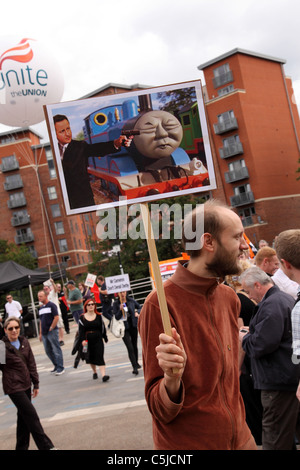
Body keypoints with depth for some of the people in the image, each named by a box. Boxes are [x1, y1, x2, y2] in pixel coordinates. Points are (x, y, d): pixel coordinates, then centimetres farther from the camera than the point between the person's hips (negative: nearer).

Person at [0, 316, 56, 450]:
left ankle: (22, 447, 28)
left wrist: (36, 384, 11)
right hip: (13, 387, -6)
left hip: (26, 384, 6)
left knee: (23, 417, 15)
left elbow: (31, 364, 9)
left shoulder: (24, 342, 4)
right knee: (31, 415, -6)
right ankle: (46, 446, 2)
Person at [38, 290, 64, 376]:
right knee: (48, 351, 11)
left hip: (52, 331, -8)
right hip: (44, 333, 8)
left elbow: (56, 318, -12)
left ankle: (60, 368, 2)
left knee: (56, 350, -4)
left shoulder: (51, 305, -7)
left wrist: (51, 328, -13)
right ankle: (56, 366, 22)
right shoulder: (40, 308, 15)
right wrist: (40, 333, 16)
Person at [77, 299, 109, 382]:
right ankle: (94, 372, 36)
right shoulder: (82, 318, -1)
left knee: (100, 357, -11)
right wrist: (82, 340, -18)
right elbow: (80, 330, -6)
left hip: (98, 340, -1)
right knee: (90, 358, 13)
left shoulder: (99, 316, 3)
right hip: (87, 341, 1)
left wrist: (105, 338, 13)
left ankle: (103, 375, -19)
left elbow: (102, 328, 10)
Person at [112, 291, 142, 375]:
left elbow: (140, 307, 13)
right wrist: (120, 310, -25)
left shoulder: (131, 301, -1)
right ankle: (134, 367, -9)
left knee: (134, 346, 18)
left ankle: (136, 363, 37)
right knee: (130, 348, -10)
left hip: (133, 326, 3)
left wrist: (137, 312, -7)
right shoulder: (116, 304, -7)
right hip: (124, 328, -3)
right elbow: (116, 317, -10)